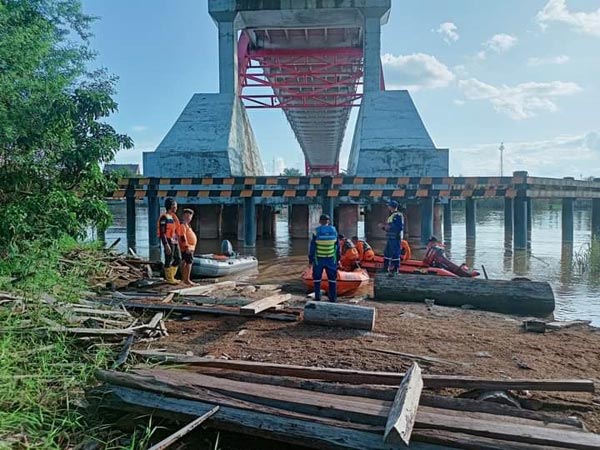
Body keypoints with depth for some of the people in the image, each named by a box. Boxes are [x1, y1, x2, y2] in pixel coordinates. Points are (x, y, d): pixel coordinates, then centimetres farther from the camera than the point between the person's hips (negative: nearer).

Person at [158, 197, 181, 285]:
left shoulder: (173, 216, 14)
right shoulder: (164, 217, -13)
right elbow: (162, 232, -17)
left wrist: (177, 241, 20)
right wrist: (166, 244, -22)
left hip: (175, 241, 9)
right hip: (168, 241, -9)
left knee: (178, 259, 12)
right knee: (169, 260, 0)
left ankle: (171, 276, 23)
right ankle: (169, 279, 10)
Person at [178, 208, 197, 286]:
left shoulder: (187, 224, 19)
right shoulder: (183, 224, -14)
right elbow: (182, 236, -21)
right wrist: (187, 246, -24)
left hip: (189, 247, 11)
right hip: (187, 248, -11)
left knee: (186, 262, 13)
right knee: (189, 263, -12)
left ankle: (184, 279, 19)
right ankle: (186, 280, -13)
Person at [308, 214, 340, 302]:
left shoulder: (316, 231, -10)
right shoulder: (334, 230, -3)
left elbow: (312, 246, -7)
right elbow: (337, 246, 4)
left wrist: (310, 259, 1)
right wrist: (337, 258, 13)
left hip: (319, 259, -2)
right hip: (331, 259, 2)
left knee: (317, 278, 11)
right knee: (332, 278, 12)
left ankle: (317, 297, 10)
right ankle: (332, 297, 13)